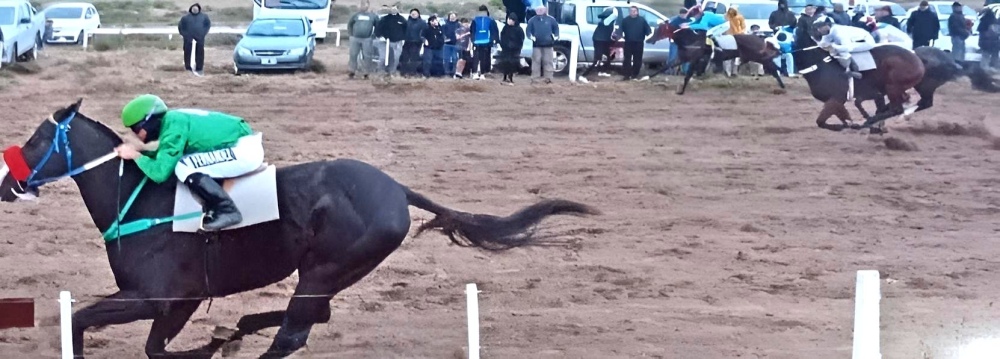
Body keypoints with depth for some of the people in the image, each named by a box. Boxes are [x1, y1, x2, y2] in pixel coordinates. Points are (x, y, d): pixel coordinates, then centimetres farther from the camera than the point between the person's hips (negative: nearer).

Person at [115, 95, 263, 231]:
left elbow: (160, 172, -19)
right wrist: (138, 151, 9)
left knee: (184, 168, -19)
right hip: (245, 146, 10)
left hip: (245, 150, -10)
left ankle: (227, 210, -15)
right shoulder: (173, 119, 9)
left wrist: (135, 155, -7)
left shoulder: (173, 126, -17)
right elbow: (165, 155, 22)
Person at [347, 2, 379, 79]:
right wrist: (350, 33, 11)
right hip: (355, 38, 2)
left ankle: (366, 73, 5)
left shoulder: (373, 16, 5)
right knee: (353, 55, 3)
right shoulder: (357, 15, 10)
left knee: (367, 56, -3)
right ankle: (352, 71, 14)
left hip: (367, 39, -2)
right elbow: (350, 23, 19)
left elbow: (377, 26, 11)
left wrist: (374, 35, 5)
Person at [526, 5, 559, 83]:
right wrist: (530, 36, -15)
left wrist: (556, 36, -4)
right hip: (537, 44, 0)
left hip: (548, 44, 0)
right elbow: (528, 30, 4)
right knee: (536, 61, -3)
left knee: (548, 61, 1)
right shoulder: (532, 20, 5)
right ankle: (534, 78, -1)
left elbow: (556, 28, 12)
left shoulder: (550, 19, 5)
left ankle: (548, 78, 4)